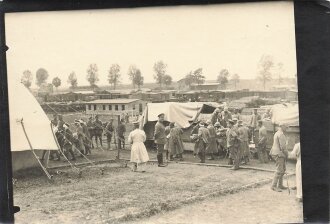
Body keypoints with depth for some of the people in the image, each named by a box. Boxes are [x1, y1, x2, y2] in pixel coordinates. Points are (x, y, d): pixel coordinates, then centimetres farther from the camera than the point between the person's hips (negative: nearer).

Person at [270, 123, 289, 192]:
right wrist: (286, 154, -8)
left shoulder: (277, 133, 18)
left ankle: (280, 185, 19)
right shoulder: (281, 134, -16)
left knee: (283, 169, 15)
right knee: (279, 170, -10)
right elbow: (283, 146, -21)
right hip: (279, 154, -11)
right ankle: (274, 186, -8)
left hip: (277, 153, 11)